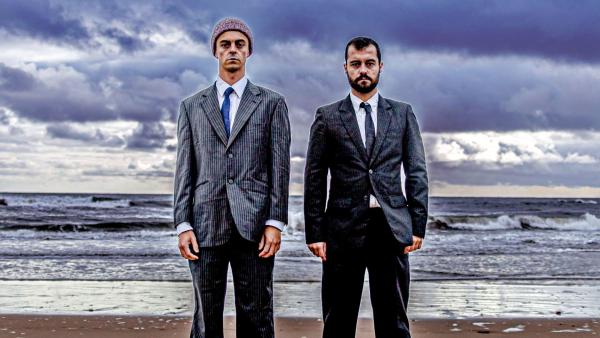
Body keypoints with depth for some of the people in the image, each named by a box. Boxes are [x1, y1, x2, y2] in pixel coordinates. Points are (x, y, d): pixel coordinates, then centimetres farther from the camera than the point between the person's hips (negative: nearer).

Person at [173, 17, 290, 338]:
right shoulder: (192, 106, 13)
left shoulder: (272, 103, 8)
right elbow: (184, 169, 8)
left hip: (254, 225, -1)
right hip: (206, 225, 2)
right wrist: (183, 224, -1)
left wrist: (275, 222, -7)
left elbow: (279, 166, 1)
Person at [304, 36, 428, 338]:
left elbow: (416, 172, 8)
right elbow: (315, 178, 3)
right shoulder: (327, 117, 5)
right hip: (344, 228, -1)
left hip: (391, 228, 1)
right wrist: (315, 233, -3)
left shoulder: (402, 114, 10)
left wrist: (418, 225, 0)